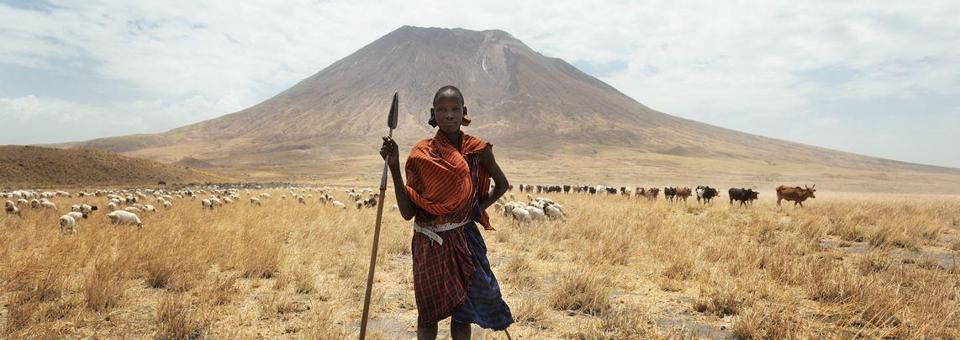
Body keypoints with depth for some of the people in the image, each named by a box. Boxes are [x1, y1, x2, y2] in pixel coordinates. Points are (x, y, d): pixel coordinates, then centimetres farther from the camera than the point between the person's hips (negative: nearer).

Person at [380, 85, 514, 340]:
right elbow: (407, 212, -9)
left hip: (464, 240, 0)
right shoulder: (420, 154, -6)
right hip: (428, 243, 0)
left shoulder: (478, 150, -5)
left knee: (462, 311, 9)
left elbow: (502, 184, 13)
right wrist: (394, 167, -16)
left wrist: (480, 207, -2)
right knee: (428, 311, 11)